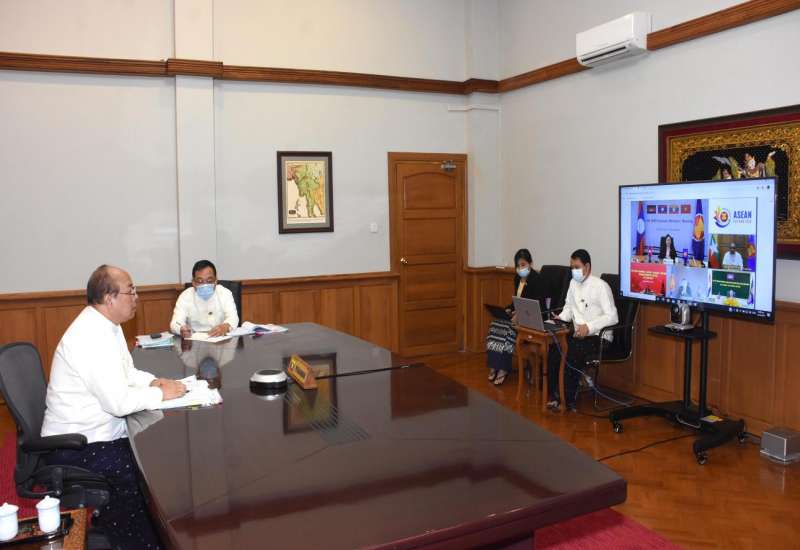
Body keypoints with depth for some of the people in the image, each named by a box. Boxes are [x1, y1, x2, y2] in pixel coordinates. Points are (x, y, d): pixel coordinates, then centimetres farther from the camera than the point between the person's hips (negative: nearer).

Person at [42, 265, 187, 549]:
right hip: (77, 448, -9)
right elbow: (119, 402, -28)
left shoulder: (105, 323, 5)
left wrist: (153, 381, -1)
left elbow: (124, 372, 16)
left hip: (97, 432, 9)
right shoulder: (92, 337, -26)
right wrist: (161, 394, -15)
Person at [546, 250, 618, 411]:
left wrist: (589, 327, -28)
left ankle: (569, 398, -17)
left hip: (598, 336, -6)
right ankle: (554, 394, -11)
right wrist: (562, 317, -1)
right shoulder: (573, 283, 10)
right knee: (553, 346, -19)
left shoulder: (600, 286, -11)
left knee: (573, 351, -31)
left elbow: (612, 317, -17)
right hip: (578, 334, 6)